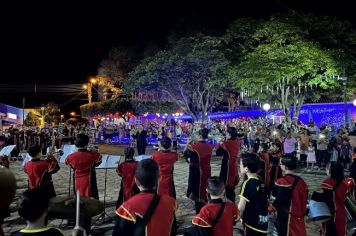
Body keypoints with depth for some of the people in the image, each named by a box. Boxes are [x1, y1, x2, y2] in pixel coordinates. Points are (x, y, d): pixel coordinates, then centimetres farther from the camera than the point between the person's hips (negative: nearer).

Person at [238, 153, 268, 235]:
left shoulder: (248, 183, -20)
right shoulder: (260, 181, 1)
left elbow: (241, 207, -21)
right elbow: (256, 201, 8)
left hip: (252, 222, -7)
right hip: (263, 220, 7)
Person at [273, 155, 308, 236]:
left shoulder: (282, 182, -20)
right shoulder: (301, 181, 4)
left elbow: (279, 200, -23)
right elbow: (304, 200, 11)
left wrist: (273, 206, -4)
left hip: (286, 217, -7)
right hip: (300, 217, 7)